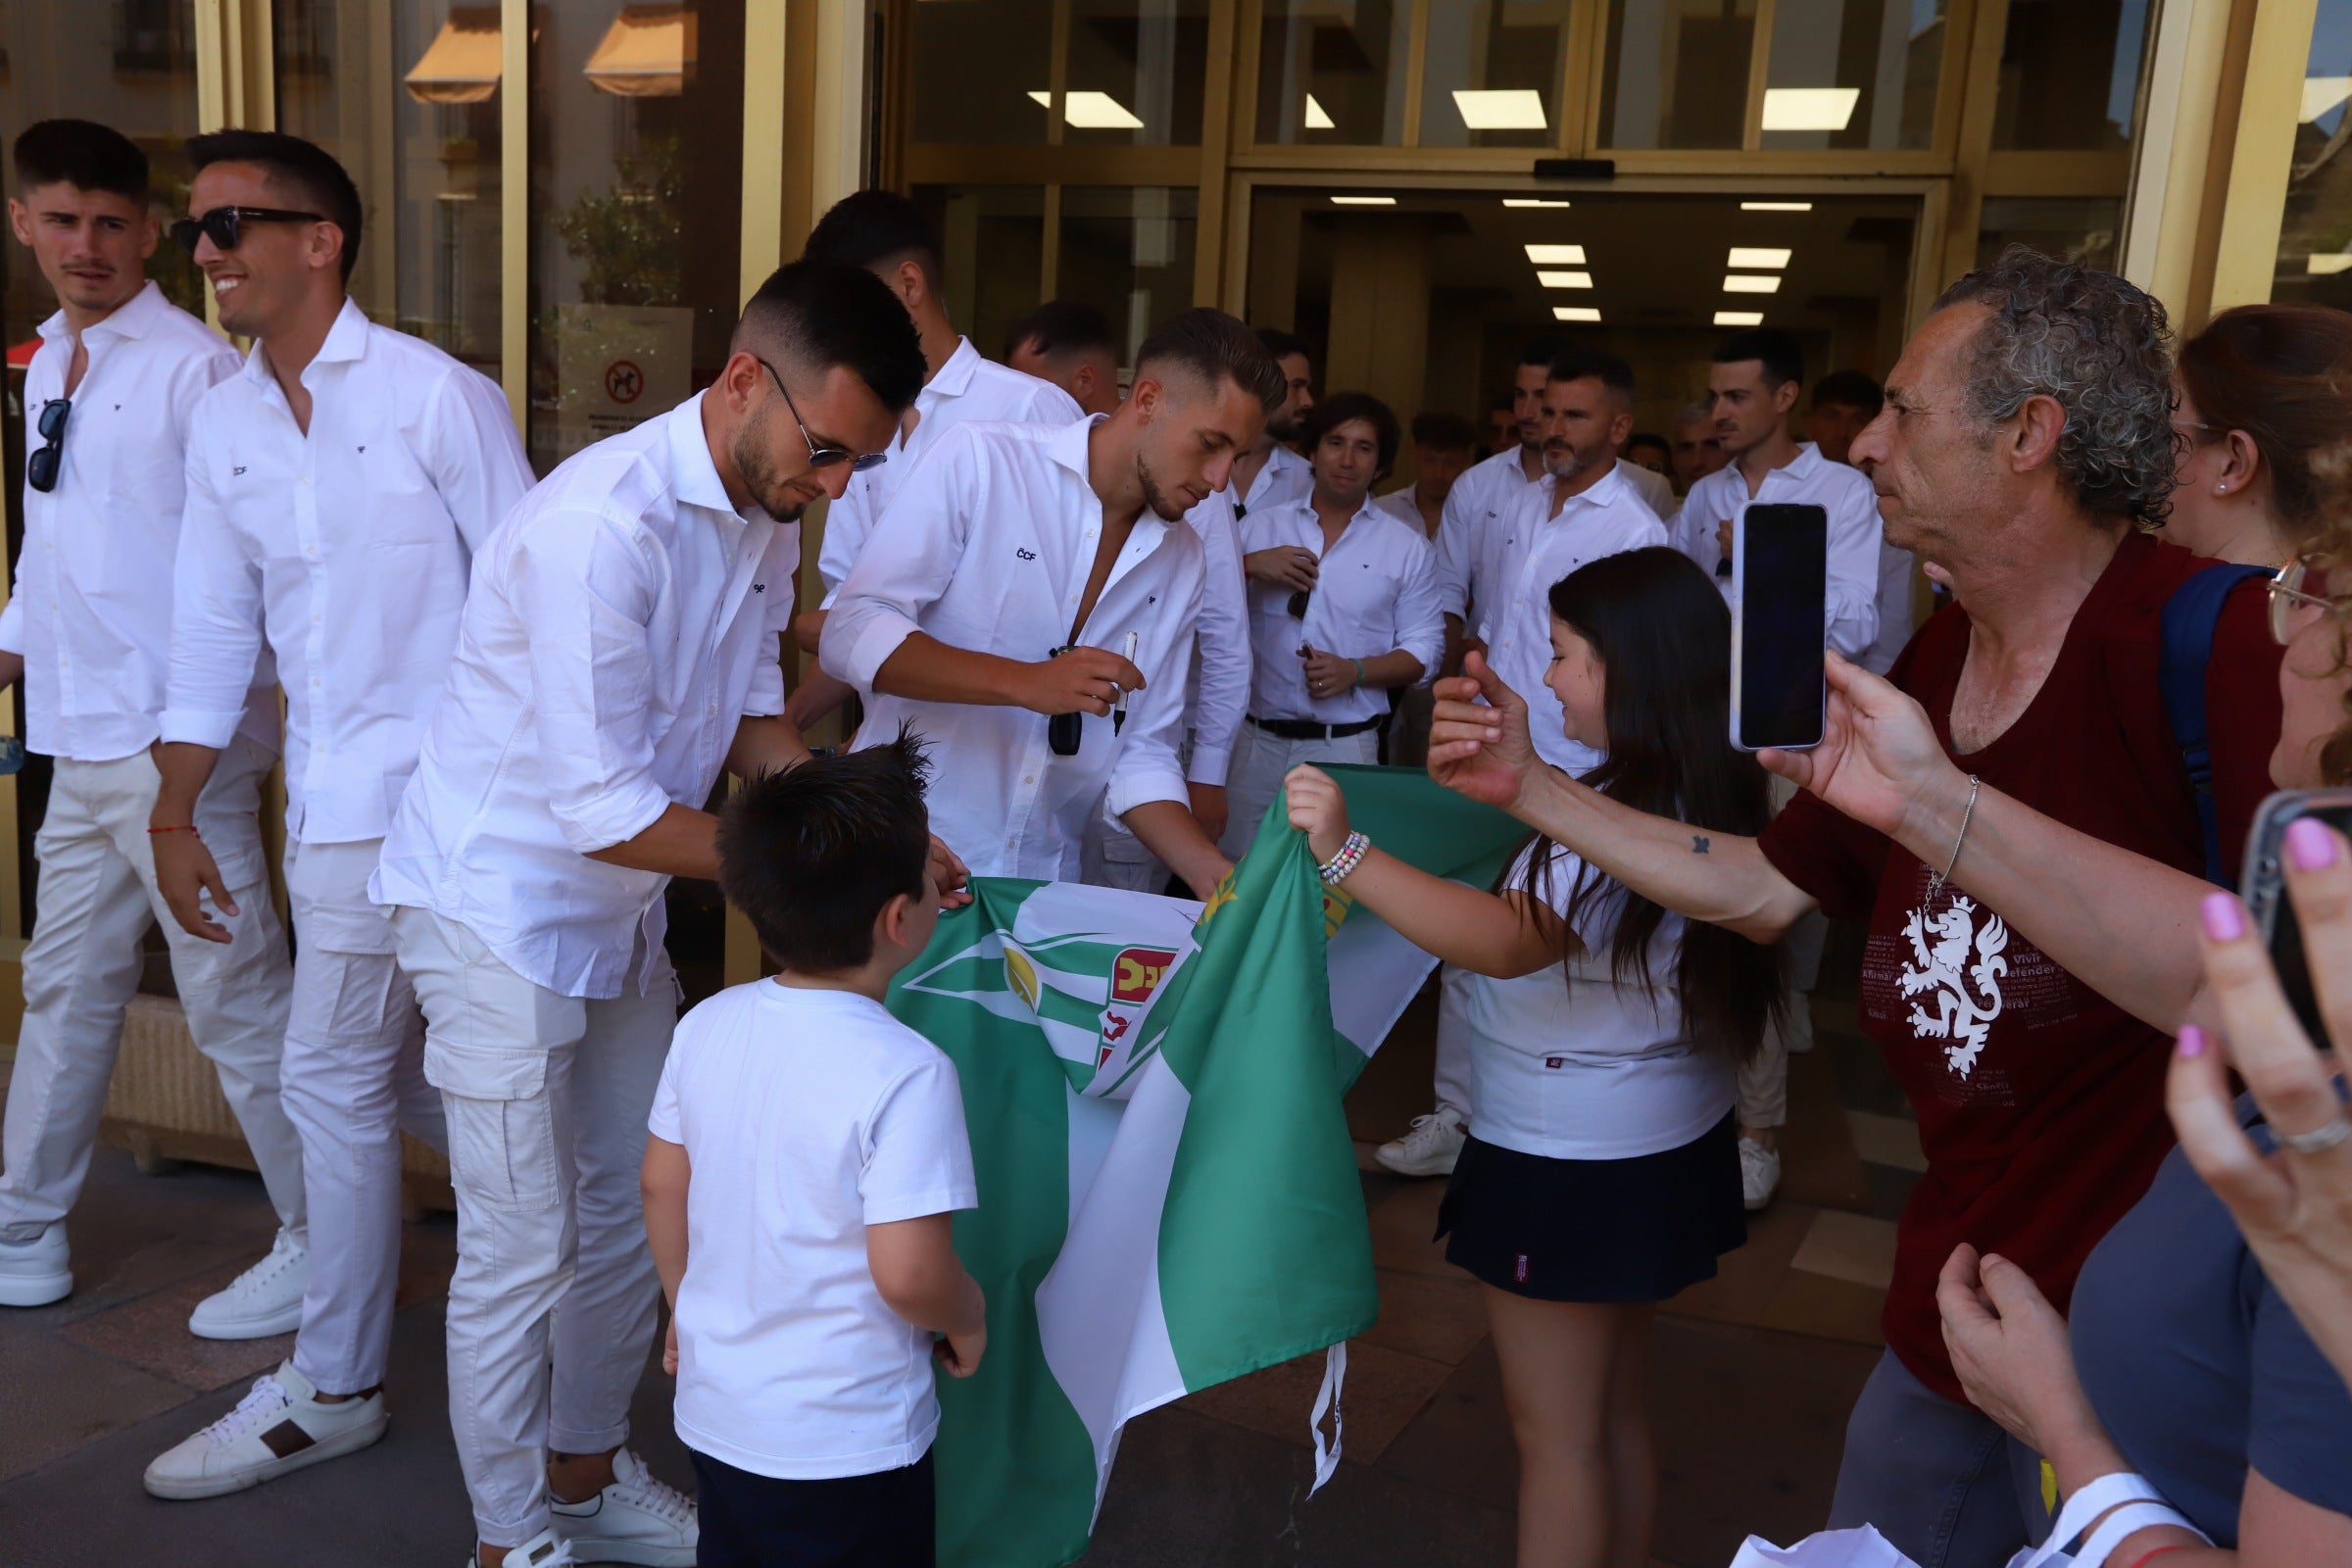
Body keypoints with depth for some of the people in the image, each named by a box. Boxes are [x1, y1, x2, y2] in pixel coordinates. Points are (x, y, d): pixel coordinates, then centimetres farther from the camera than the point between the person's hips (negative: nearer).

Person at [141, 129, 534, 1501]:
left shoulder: (436, 397, -9)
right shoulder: (223, 426, 10)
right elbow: (215, 633, 13)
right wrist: (176, 815, 12)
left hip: (428, 797, -7)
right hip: (331, 806, 7)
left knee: (335, 1080, -1)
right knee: (402, 1077, 14)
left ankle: (331, 1393, 16)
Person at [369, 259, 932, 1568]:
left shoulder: (768, 512, -2)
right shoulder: (603, 526, -29)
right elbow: (608, 814, -29)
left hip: (622, 905, 8)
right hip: (503, 905, -8)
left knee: (635, 1211, 16)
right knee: (524, 1249, 1)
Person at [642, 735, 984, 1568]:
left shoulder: (706, 1027, -7)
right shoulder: (905, 1074, -27)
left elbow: (663, 1187, 5)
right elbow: (907, 1273, -27)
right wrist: (968, 1319, -6)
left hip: (715, 1414, 6)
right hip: (846, 1448, -6)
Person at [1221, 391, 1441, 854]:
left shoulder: (1408, 548, 6)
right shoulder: (1261, 528, 9)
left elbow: (1423, 650, 3)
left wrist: (1354, 671, -13)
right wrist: (1248, 565, -12)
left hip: (1346, 747, -1)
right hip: (1256, 741, 1)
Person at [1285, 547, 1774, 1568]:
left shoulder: (1631, 815, -26)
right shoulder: (1705, 795, 4)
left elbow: (1508, 941, -40)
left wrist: (1345, 854, -44)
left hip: (1569, 1166, -10)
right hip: (1654, 1147, 10)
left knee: (1555, 1433, 6)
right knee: (1617, 1414, 23)